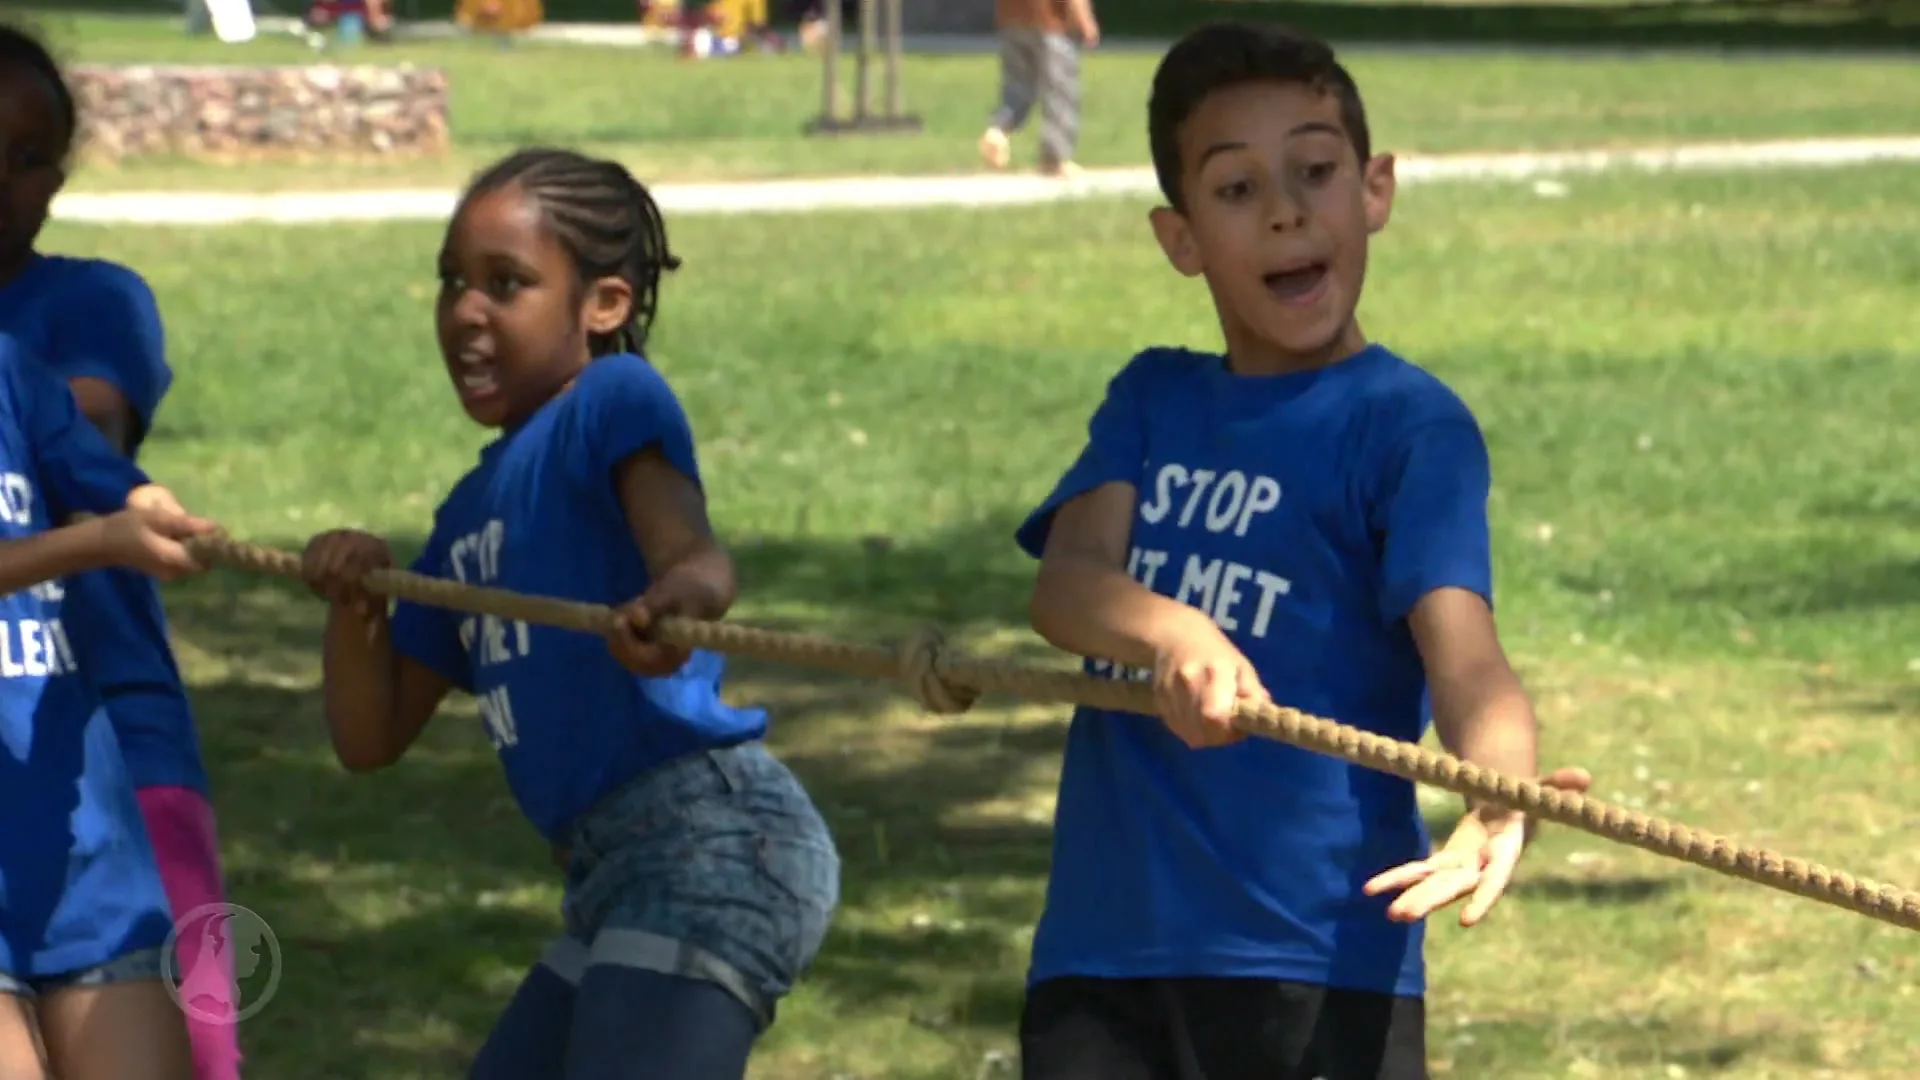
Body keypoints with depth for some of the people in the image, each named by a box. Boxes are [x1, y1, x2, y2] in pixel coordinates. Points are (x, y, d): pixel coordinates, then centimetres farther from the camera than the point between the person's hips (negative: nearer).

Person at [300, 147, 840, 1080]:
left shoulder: (615, 402, -4)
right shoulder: (472, 512, 20)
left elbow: (691, 552, -26)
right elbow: (371, 739, 19)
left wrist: (676, 600, -49)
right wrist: (354, 603, 0)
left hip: (711, 850, -10)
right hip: (617, 878, 10)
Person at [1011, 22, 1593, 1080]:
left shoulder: (1409, 424, -2)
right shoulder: (1152, 400, 15)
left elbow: (1461, 648, -16)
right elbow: (1065, 581, -2)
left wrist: (1499, 798, -39)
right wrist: (1170, 634, -26)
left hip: (1320, 967, -5)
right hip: (1100, 959, 5)